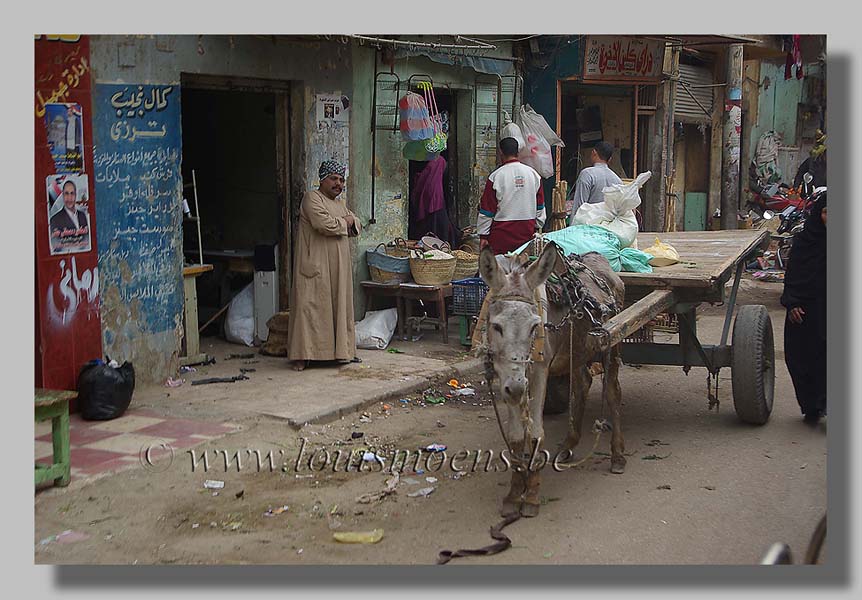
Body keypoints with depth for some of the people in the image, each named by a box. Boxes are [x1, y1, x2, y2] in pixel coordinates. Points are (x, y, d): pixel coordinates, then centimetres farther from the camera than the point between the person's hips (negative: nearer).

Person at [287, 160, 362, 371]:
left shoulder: (339, 204, 20)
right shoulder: (312, 198, -8)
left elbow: (356, 226, 24)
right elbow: (325, 224, -22)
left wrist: (352, 221, 1)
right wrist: (344, 222, -5)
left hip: (338, 268, 8)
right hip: (315, 266, -8)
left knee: (339, 306, 10)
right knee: (310, 306, -9)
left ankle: (341, 351, 17)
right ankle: (302, 355, -8)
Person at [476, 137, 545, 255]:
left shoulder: (495, 177, -8)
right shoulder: (533, 174, 4)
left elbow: (487, 209, -5)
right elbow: (540, 207, 10)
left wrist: (483, 235, 1)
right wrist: (537, 227, 21)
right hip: (527, 231, 4)